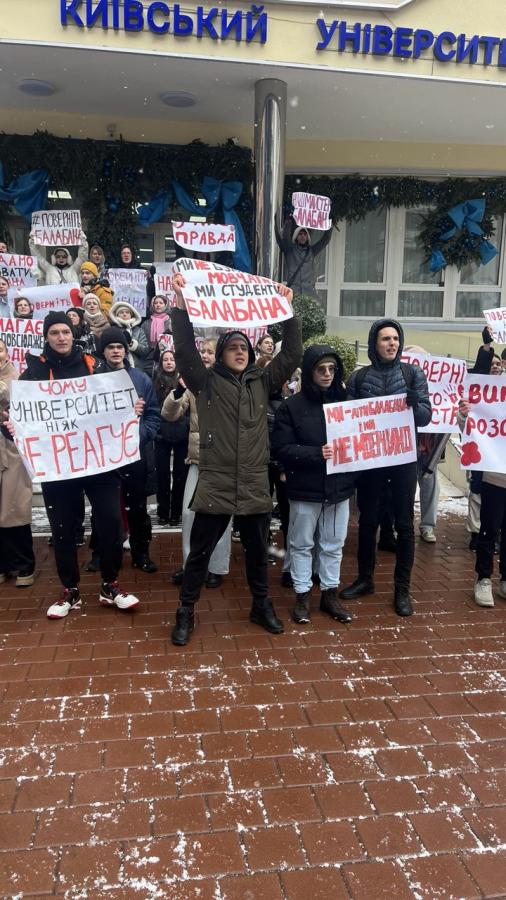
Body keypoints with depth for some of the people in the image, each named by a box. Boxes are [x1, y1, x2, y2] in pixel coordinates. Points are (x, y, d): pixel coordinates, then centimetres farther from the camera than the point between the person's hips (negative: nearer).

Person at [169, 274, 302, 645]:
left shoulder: (263, 382, 9)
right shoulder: (207, 382, 0)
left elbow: (292, 354, 5)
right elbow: (185, 349, -11)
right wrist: (181, 304, -19)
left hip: (255, 485, 3)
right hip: (216, 484, -3)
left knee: (258, 551, 17)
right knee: (200, 552, 6)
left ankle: (262, 605, 36)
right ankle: (186, 613, 22)